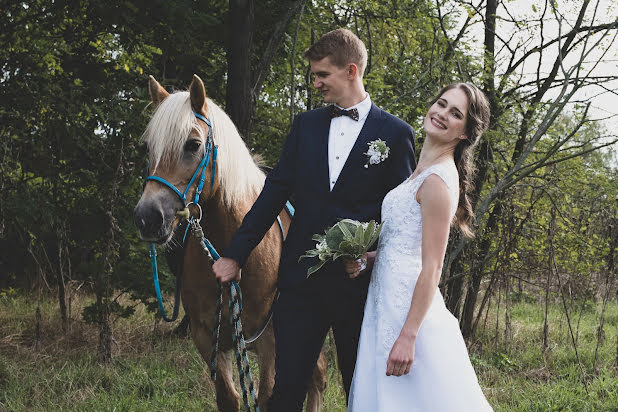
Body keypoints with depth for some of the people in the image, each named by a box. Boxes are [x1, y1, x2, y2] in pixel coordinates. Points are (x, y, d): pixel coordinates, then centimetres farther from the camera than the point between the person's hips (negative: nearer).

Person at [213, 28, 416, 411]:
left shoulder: (396, 133, -1)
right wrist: (235, 254, 6)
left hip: (360, 284, -2)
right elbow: (275, 192, 10)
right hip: (302, 277, 3)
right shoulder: (306, 124, 10)